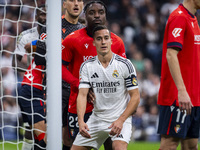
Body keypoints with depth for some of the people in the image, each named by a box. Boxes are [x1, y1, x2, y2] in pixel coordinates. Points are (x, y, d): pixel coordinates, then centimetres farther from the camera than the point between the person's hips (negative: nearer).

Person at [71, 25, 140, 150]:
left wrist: (121, 120, -18)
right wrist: (81, 121, -23)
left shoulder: (125, 64, -7)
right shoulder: (87, 66, 1)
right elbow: (82, 94, -7)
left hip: (121, 118, -4)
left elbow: (135, 97, -6)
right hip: (96, 119, 4)